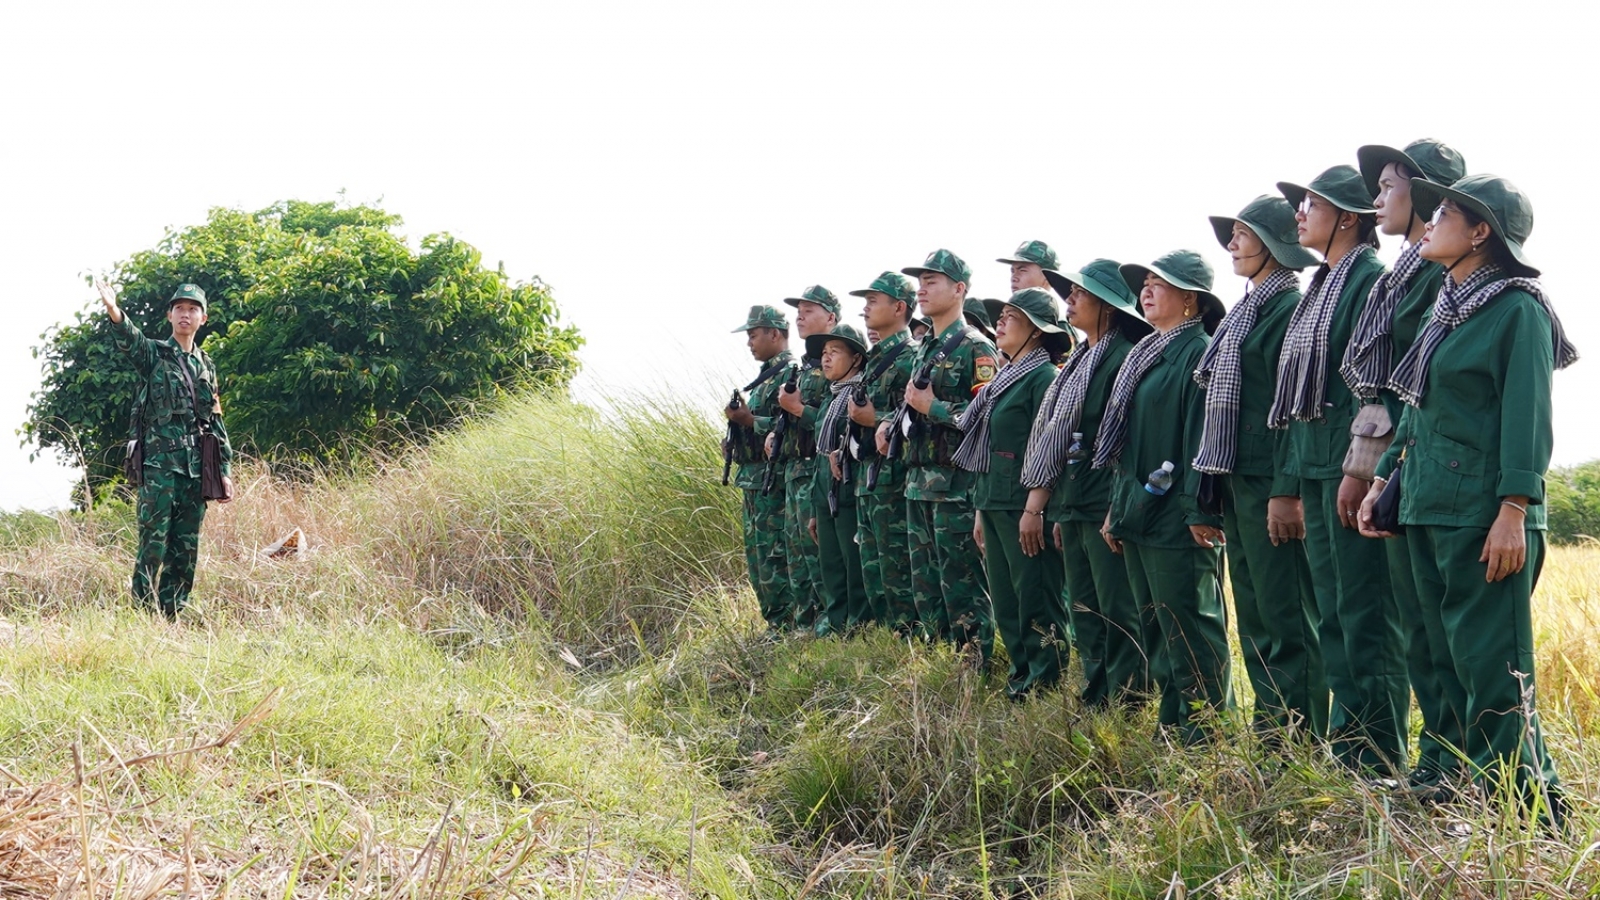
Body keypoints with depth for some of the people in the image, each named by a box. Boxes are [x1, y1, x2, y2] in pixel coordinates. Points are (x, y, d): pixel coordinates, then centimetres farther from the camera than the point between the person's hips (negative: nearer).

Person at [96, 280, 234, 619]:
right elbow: (129, 339, -20)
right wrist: (113, 311, -42)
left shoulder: (206, 366, 18)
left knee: (186, 550, 5)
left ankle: (173, 614, 11)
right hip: (159, 463, -5)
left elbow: (216, 422, 18)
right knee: (153, 544, -9)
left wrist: (225, 470, 12)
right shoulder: (153, 353, 4)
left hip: (196, 468, 5)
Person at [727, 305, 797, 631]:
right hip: (753, 479, 11)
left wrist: (750, 420, -22)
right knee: (755, 555, 13)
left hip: (774, 480, -11)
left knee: (773, 556, -9)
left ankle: (786, 625, -5)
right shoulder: (766, 376, 18)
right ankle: (773, 622, 18)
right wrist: (741, 417, 8)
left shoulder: (790, 374, -13)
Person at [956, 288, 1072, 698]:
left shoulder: (1044, 376, -10)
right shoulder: (1003, 378, 18)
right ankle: (1021, 676, 20)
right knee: (1004, 601, 12)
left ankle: (1044, 682, 1)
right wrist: (981, 511, 20)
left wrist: (1034, 510, -21)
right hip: (993, 505, 10)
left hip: (1024, 507, -10)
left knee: (1036, 598, -5)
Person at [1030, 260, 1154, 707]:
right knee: (1083, 611, 12)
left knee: (1118, 612, -5)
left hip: (1106, 504, -10)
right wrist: (1058, 507, 18)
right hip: (1073, 503, 10)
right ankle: (1095, 700, 19)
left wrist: (1118, 510, -19)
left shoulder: (1124, 359, -12)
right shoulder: (1080, 359, 17)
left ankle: (1126, 703, -1)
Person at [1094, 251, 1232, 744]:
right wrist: (1116, 509, 20)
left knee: (1192, 631, -5)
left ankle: (1206, 732, 0)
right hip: (1138, 514, 10)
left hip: (1177, 520, -10)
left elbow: (1203, 438, -18)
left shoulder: (1199, 354, -12)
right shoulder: (1146, 355, 17)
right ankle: (1173, 721, 20)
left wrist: (1200, 512, -22)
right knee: (1157, 628, 13)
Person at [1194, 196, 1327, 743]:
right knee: (1254, 614, 12)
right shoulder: (1246, 310, 19)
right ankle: (1269, 730, 18)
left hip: (1269, 482, -10)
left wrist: (1286, 491, -22)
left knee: (1286, 614, -7)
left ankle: (1300, 738, -3)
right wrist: (1214, 493, 19)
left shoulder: (1292, 308, -11)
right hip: (1236, 477, 10)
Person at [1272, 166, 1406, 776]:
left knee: (1365, 609, -6)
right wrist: (1297, 480, 18)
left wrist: (1358, 468, -21)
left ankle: (1380, 759, -2)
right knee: (1332, 610, 11)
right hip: (1314, 462, 10)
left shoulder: (1370, 279, -10)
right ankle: (1346, 742, 17)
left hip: (1351, 461, -10)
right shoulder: (1321, 286, 19)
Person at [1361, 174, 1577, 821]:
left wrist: (1513, 513, -20)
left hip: (1483, 509, -9)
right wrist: (1382, 479, 18)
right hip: (1428, 502, 9)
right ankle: (1478, 779, 17)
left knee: (1490, 658, -8)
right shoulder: (1445, 310, 17)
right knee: (1451, 651, 10)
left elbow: (1526, 416, -14)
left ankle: (1525, 803, -3)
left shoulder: (1518, 308, -8)